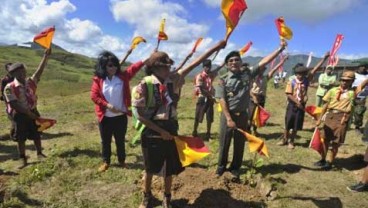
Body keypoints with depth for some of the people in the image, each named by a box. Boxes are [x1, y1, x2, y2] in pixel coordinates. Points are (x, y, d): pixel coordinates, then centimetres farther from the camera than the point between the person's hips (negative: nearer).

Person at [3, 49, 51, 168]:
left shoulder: (30, 82, -2)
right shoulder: (10, 88, -16)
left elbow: (39, 71, -11)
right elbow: (14, 105, -19)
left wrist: (46, 56, -19)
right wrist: (28, 113, -22)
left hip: (33, 112, 4)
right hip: (19, 115, -4)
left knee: (36, 135, 15)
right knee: (21, 138, 8)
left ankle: (40, 154, 33)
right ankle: (23, 160, 22)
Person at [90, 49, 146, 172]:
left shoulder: (123, 76, -3)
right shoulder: (98, 79, -5)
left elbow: (134, 68, -15)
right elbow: (94, 96, -7)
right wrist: (108, 105, -18)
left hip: (121, 116, 0)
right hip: (105, 117, 0)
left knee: (120, 140, 14)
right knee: (105, 141, 14)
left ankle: (122, 161, 33)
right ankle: (105, 162, 32)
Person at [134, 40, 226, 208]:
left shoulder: (173, 79, -4)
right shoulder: (144, 85, -16)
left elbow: (194, 64, -3)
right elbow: (139, 114, -14)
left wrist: (216, 47, -3)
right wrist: (161, 131, -14)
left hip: (171, 130, 4)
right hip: (152, 132, -3)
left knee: (170, 168, 16)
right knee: (150, 168, 16)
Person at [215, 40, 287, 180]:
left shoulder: (247, 74, 1)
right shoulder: (223, 80, -6)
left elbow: (263, 62, -3)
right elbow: (222, 100, -11)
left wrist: (280, 49, -10)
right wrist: (229, 118, -17)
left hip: (242, 114, 2)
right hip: (228, 114, -2)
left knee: (240, 143, 11)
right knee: (224, 142, 8)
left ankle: (235, 168, 30)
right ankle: (221, 166, 29)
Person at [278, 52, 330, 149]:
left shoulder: (306, 80, 0)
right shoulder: (291, 82, -8)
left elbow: (315, 69, -4)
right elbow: (288, 94, -12)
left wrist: (324, 58, -7)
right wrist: (297, 102, -17)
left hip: (301, 105, 3)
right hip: (292, 105, -2)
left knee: (296, 126, 9)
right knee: (288, 124, 8)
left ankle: (291, 141, 23)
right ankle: (285, 140, 25)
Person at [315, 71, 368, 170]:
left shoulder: (353, 92, 2)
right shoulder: (333, 90, 5)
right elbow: (326, 105, 5)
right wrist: (320, 118, 5)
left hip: (342, 119, -2)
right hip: (330, 116, 2)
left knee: (336, 143, 7)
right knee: (325, 139, 12)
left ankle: (329, 162, 23)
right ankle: (323, 160, 29)